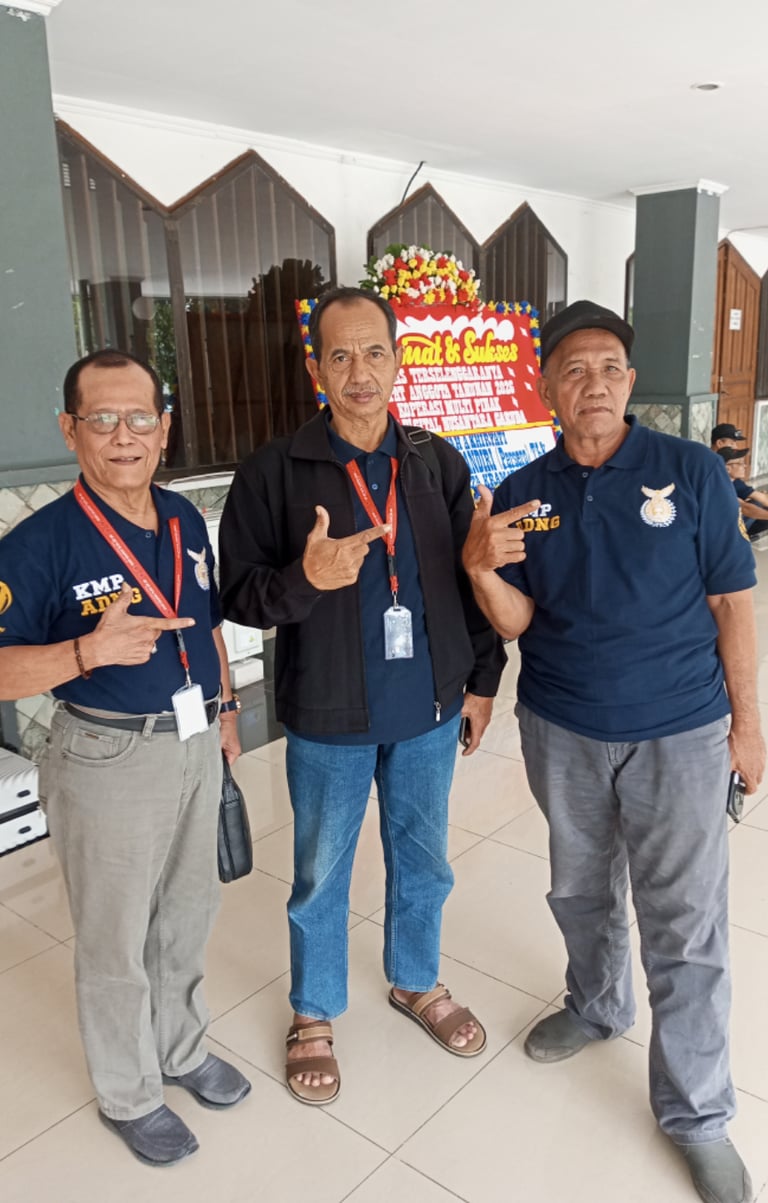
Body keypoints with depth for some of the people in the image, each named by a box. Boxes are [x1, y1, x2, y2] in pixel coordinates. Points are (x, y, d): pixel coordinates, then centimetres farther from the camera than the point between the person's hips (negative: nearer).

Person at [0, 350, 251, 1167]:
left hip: (195, 745, 6)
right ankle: (128, 1094, 37)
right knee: (117, 942, 13)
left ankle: (182, 1050, 47)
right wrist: (89, 649, -35)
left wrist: (223, 711, 14)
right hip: (108, 759, -6)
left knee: (188, 915, 23)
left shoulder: (186, 520, 1)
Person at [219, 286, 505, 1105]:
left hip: (429, 709, 3)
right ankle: (313, 1015, 39)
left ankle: (417, 983, 47)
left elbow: (471, 577, 7)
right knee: (321, 876, 14)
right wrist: (305, 579, -30)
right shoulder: (273, 472, -11)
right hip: (328, 718, -3)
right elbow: (240, 595, -10)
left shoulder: (438, 464, 0)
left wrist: (483, 676, 7)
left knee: (422, 862, 21)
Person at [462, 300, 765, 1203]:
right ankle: (597, 1006, 50)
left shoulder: (690, 471, -8)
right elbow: (515, 622, -2)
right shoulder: (520, 494, -1)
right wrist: (480, 567, -23)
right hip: (561, 732, 3)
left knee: (685, 926, 5)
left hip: (679, 735, -3)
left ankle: (695, 1111, 25)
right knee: (579, 890, 22)